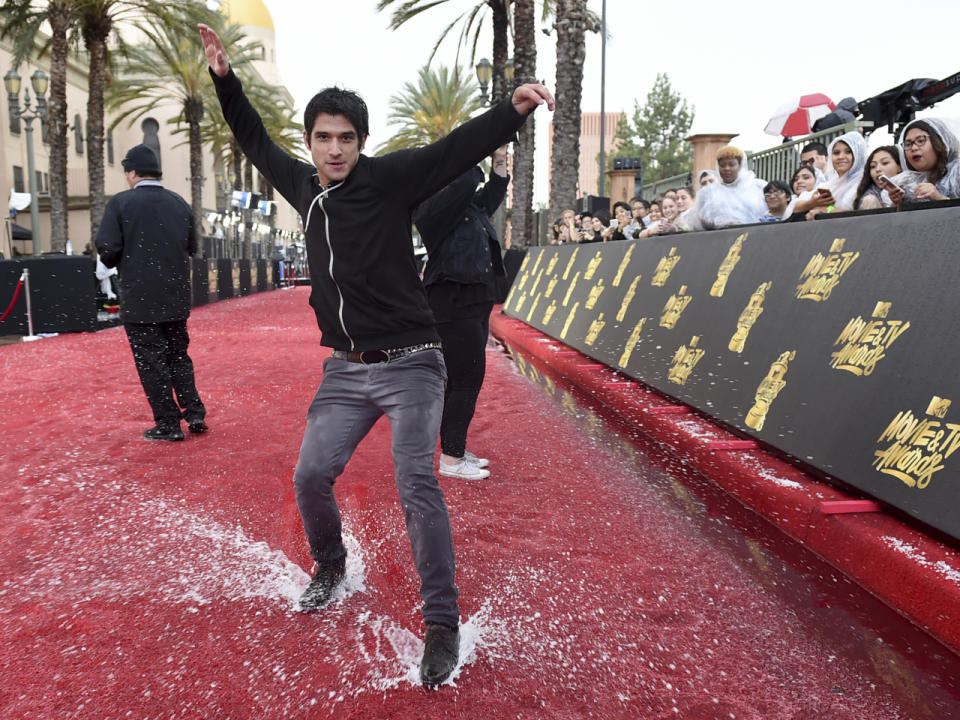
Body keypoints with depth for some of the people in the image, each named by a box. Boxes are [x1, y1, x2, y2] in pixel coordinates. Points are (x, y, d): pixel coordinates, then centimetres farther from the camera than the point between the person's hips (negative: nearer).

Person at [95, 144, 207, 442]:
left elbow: (107, 249, -14)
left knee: (151, 360, 3)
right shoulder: (179, 202, 5)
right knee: (178, 356, 17)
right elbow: (192, 247, 11)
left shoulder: (121, 203, -9)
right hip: (176, 296, 5)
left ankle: (168, 424, 6)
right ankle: (195, 414, 13)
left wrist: (118, 263, 6)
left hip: (139, 299, -5)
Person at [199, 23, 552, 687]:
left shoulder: (388, 178, -7)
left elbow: (458, 148, -19)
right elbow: (257, 143, 26)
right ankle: (331, 567, 36)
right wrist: (225, 80, 23)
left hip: (409, 367, -6)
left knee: (416, 484, -14)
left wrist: (514, 109, -33)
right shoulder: (303, 185, 9)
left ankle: (443, 623, -4)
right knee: (311, 476, 7)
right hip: (345, 370, 6)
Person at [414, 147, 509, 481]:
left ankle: (456, 450, 27)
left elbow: (489, 199, 28)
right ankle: (450, 459, 4)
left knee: (461, 381, 16)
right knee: (466, 381, -7)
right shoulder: (432, 205, -14)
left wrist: (499, 163, 16)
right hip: (454, 307, -10)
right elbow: (466, 181, -28)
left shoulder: (465, 204, 14)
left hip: (472, 305, 10)